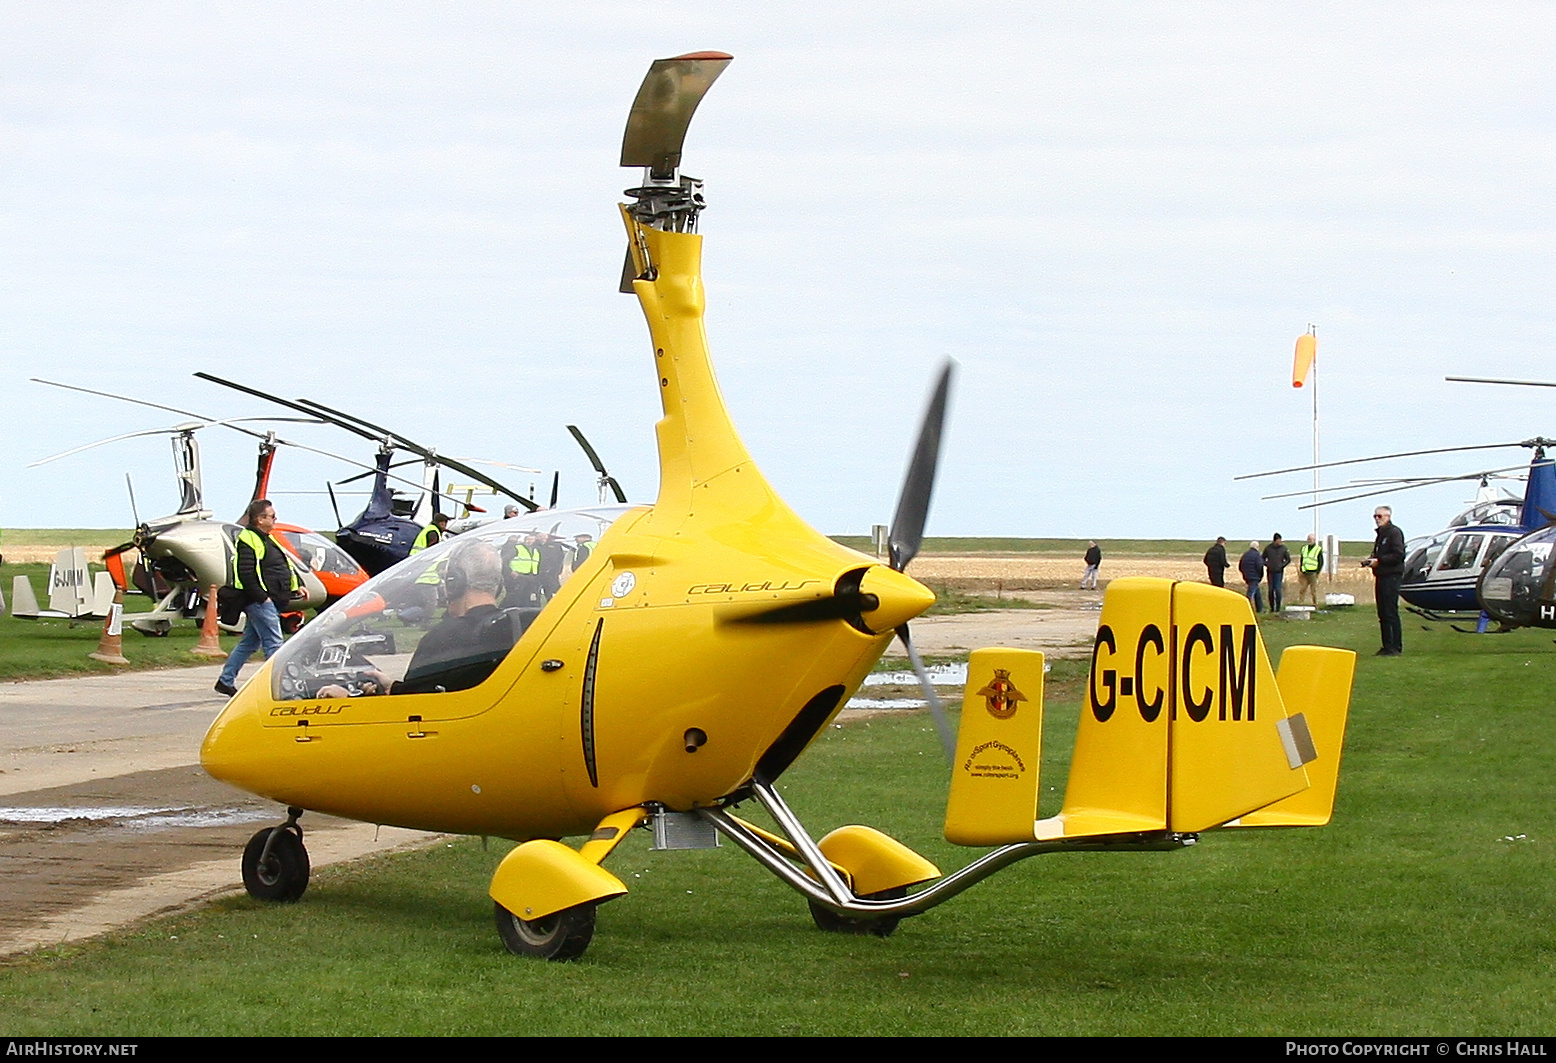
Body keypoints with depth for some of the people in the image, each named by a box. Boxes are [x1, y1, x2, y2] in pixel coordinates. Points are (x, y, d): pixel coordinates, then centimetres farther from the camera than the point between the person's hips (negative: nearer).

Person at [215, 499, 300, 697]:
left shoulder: (266, 539, 20)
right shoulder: (248, 540, -12)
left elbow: (284, 567, 27)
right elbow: (246, 574, -21)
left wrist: (295, 588, 16)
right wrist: (262, 597, -22)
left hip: (270, 601, 10)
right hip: (259, 601, -10)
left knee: (249, 643, 15)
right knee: (273, 643, -10)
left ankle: (225, 681, 21)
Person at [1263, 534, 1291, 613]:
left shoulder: (1283, 548, -2)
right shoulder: (1268, 548, 2)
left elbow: (1288, 560, 7)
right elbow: (1263, 559, 12)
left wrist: (1282, 565, -5)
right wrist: (1267, 565, -4)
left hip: (1279, 572, -2)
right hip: (1270, 571, 2)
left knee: (1277, 589, -9)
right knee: (1271, 589, 4)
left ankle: (1278, 607, -4)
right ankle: (1272, 608, 11)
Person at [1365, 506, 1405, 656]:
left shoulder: (1394, 532, -10)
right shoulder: (1380, 534, 20)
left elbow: (1398, 555, -19)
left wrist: (1378, 561, -18)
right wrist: (1371, 559, 7)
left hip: (1392, 576, -10)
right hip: (1381, 577, 10)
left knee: (1390, 613, -10)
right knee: (1383, 614, 10)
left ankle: (1395, 647, -9)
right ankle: (1387, 646, 14)